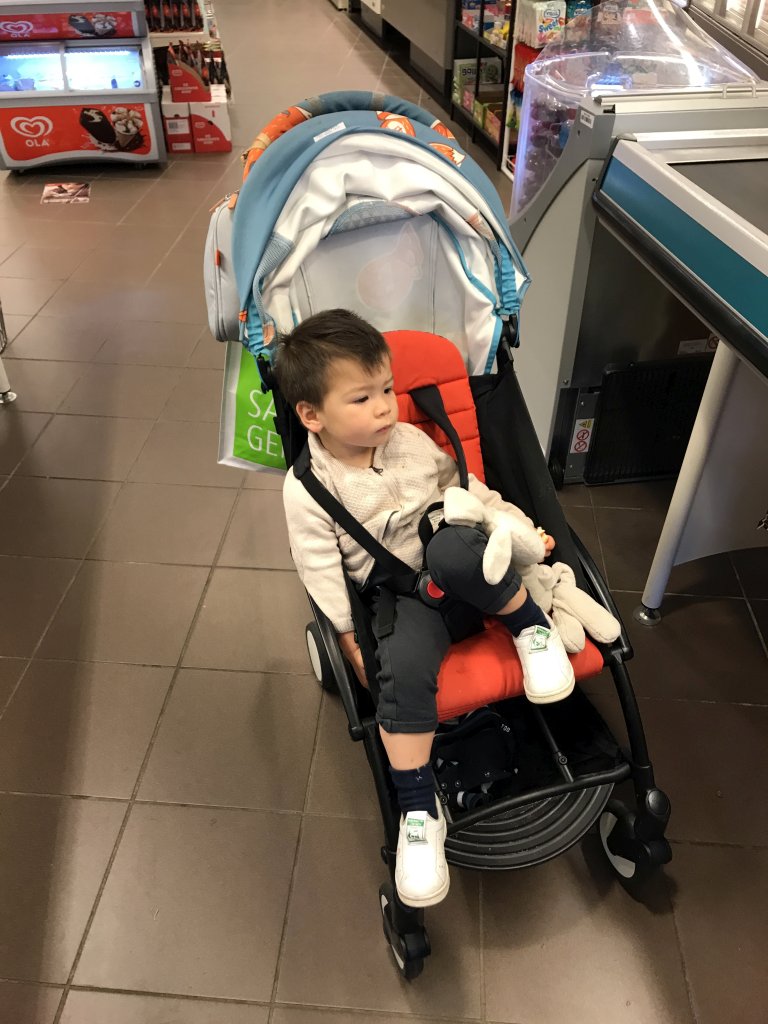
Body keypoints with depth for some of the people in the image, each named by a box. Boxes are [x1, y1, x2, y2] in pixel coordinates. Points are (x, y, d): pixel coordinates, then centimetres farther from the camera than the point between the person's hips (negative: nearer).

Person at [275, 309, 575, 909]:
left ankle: (532, 624, -12)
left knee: (450, 547, -36)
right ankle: (419, 809, -20)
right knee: (403, 666, -33)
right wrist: (350, 640, -9)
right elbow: (321, 569, -5)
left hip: (462, 576, 2)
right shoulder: (306, 487, -5)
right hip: (400, 598, -2)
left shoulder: (412, 441, 7)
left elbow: (466, 488, 20)